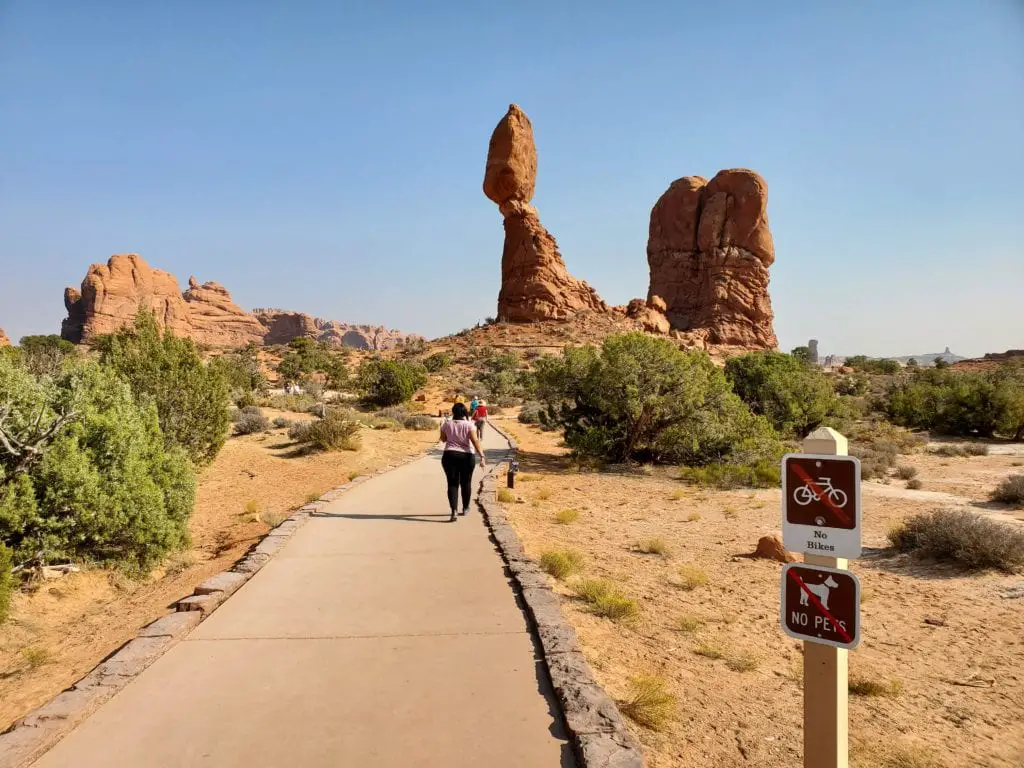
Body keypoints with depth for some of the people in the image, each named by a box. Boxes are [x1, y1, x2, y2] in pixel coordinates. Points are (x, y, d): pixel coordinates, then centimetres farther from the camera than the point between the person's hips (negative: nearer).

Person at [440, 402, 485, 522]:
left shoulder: (446, 424, 0)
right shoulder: (468, 425, -8)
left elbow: (443, 439, 16)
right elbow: (475, 441, -16)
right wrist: (481, 456, -18)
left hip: (449, 455, 1)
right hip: (466, 456, -1)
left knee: (452, 483, 1)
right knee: (466, 483, 16)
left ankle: (453, 510, -14)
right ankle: (465, 508, 31)